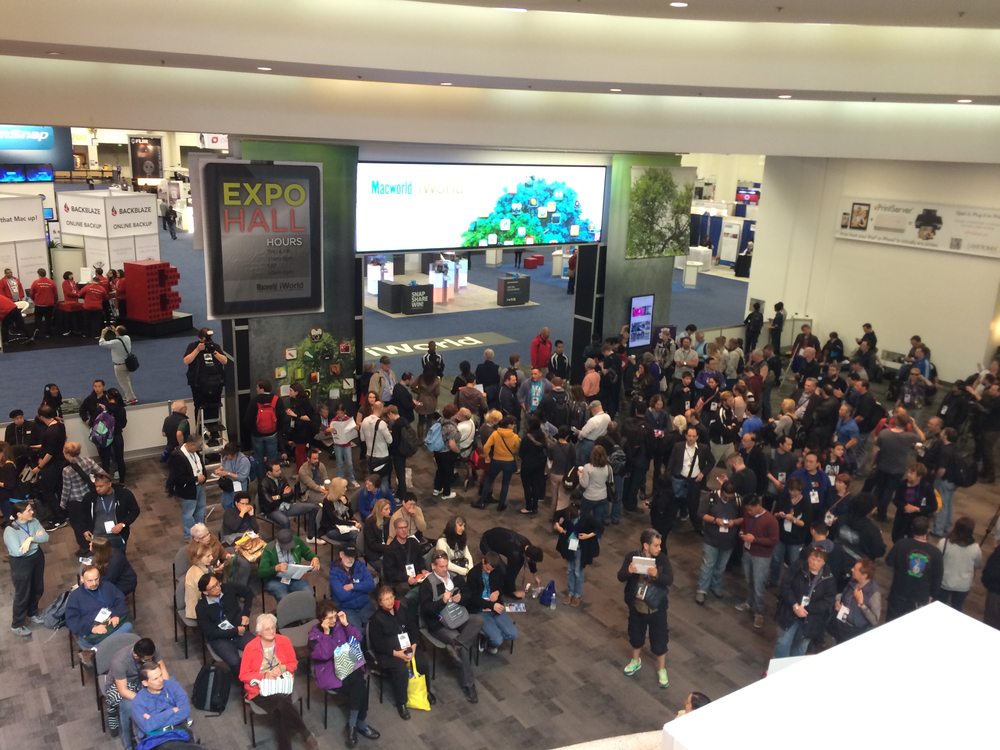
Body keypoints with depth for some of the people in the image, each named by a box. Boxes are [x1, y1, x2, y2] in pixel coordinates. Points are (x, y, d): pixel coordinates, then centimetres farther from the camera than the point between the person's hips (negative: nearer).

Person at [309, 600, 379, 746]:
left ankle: (353, 726, -7)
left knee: (358, 689, -26)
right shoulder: (315, 634, -5)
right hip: (330, 672, -4)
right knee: (360, 689, -25)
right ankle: (360, 725, -7)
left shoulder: (340, 623, 5)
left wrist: (346, 624, -10)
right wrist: (326, 633, -20)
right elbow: (324, 654, -18)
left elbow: (358, 639, -1)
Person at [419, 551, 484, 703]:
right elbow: (425, 608, -15)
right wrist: (442, 601, -28)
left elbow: (469, 595, 11)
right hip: (439, 623, -5)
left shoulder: (456, 577, 7)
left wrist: (461, 597, -12)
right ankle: (468, 684, -8)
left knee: (479, 619, -24)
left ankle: (456, 645, -30)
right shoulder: (427, 583, -9)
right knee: (464, 646, -23)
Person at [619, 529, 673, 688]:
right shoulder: (632, 557, -13)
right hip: (636, 605, 1)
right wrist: (628, 571, -38)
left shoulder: (663, 559, -14)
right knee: (636, 635, 20)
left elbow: (670, 580, -21)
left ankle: (661, 670, 32)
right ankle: (636, 661, 47)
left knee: (659, 639, 10)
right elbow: (620, 577, -15)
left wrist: (657, 574, -41)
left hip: (657, 607, -1)